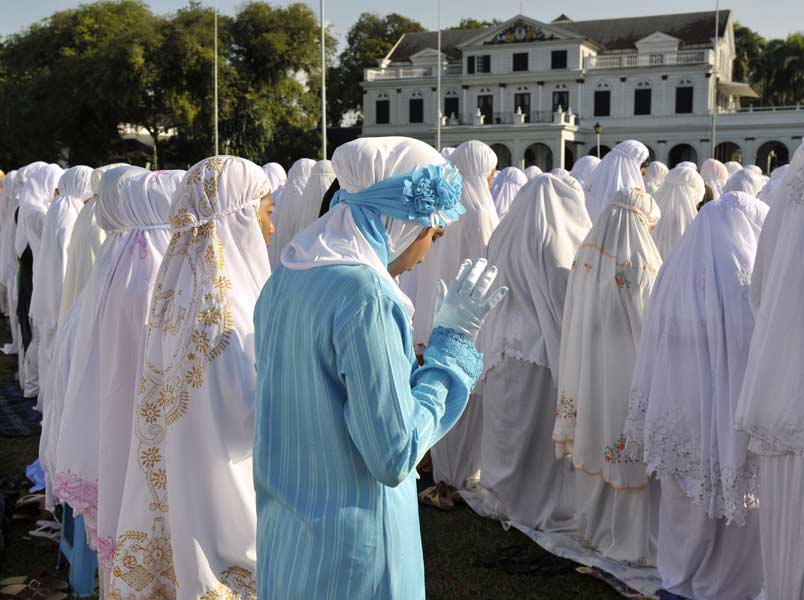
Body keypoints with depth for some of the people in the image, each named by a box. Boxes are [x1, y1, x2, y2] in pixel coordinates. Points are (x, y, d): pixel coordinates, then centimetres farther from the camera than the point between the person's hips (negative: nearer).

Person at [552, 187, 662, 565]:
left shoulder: (584, 261, 0)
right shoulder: (644, 270, -18)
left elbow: (573, 326, 6)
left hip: (588, 376, 6)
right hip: (629, 378, -6)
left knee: (594, 446, 17)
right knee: (634, 456, 6)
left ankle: (593, 526, 31)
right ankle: (633, 539, 15)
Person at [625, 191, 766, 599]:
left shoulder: (675, 269, 5)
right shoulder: (743, 277, -13)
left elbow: (654, 350, 8)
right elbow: (758, 354, -13)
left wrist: (648, 423, 15)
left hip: (677, 416, 6)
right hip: (725, 416, -6)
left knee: (684, 502, 18)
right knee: (732, 501, 9)